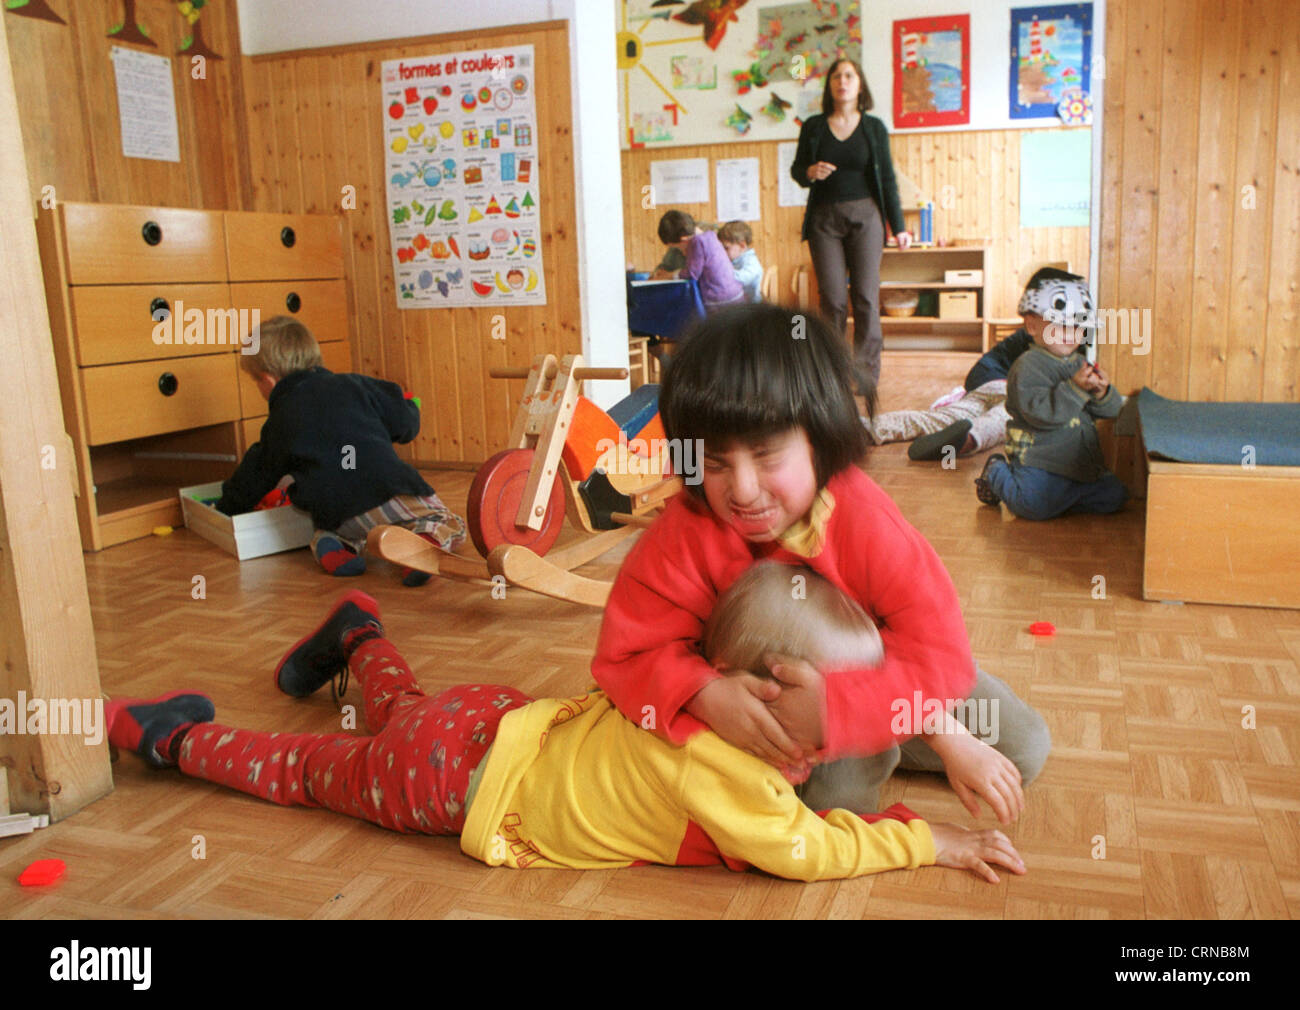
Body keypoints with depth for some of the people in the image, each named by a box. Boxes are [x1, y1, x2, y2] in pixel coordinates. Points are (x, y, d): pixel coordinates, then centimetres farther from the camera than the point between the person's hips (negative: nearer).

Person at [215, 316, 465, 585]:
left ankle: (336, 545, -2)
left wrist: (226, 509, 49)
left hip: (339, 514, 1)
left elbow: (253, 479, 30)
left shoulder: (278, 424, 20)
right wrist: (409, 407, 41)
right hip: (392, 490, -1)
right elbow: (406, 425, 16)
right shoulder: (353, 385, 18)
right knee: (453, 530, 15)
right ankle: (425, 538, -21)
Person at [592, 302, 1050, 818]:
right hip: (758, 694, -1)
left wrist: (834, 707, -51)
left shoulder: (865, 522, -35)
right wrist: (706, 695, -47)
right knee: (837, 786, -27)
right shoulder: (687, 530, -32)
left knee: (1023, 749, 3)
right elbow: (628, 652, -27)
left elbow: (939, 654, -36)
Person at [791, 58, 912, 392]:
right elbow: (796, 169, 12)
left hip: (865, 216, 0)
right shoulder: (813, 127, 8)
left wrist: (898, 227, 6)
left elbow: (887, 179, 9)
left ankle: (866, 375, -1)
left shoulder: (874, 127, 8)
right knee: (831, 299, -4)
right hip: (824, 217, 1)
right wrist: (810, 172, -13)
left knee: (866, 297, -6)